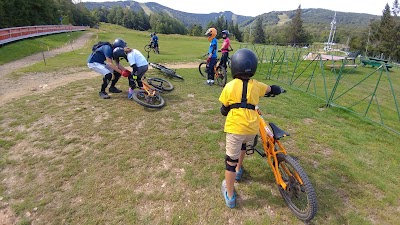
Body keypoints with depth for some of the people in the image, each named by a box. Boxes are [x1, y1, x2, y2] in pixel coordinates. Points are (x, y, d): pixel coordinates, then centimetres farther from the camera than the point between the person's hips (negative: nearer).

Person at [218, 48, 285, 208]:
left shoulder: (229, 86, -2)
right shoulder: (256, 85, 6)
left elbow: (224, 110, 3)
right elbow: (271, 89, 27)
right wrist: (278, 89, 50)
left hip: (235, 127, -3)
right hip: (252, 129, 4)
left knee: (231, 160, 8)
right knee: (243, 143, 35)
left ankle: (230, 197, 20)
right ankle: (238, 170, 52)